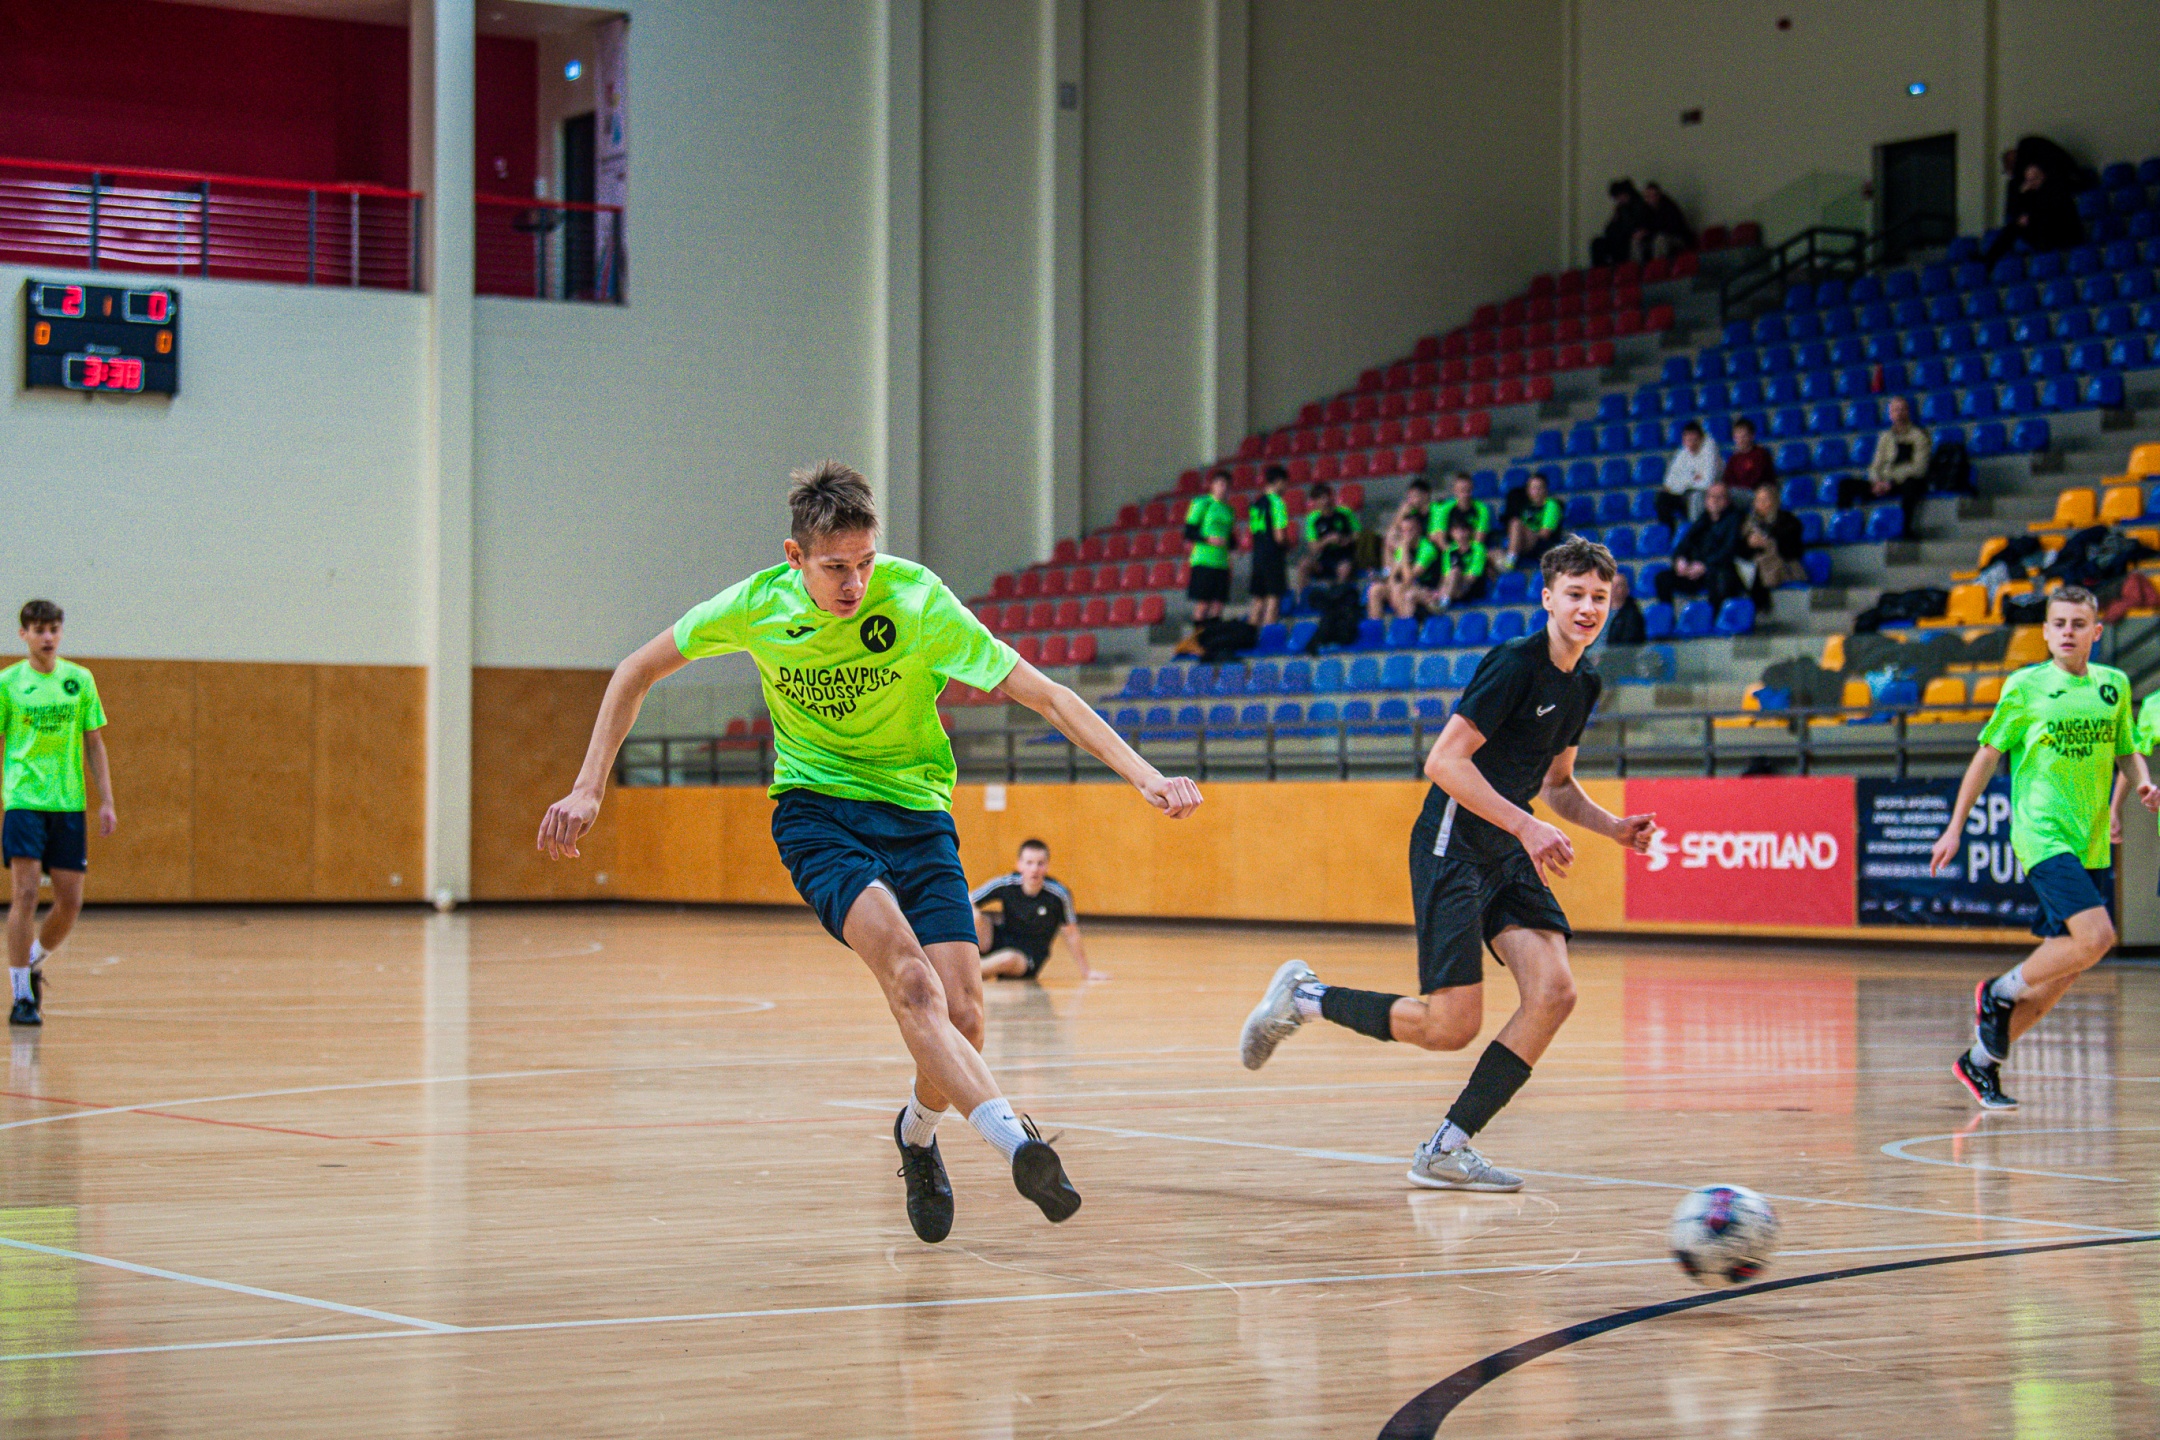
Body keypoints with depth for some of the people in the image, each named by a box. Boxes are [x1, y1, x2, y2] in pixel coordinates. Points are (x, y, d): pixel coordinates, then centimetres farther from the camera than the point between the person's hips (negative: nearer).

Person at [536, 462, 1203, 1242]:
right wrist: (589, 789, 1)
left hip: (916, 810, 1)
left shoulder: (917, 599, -16)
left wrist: (1145, 776, -28)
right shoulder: (756, 607, -10)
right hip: (815, 808, -1)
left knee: (961, 1015, -12)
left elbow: (1042, 693, -18)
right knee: (909, 974, -29)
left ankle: (917, 1132, 22)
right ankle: (1013, 1139, -43)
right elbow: (637, 672, 6)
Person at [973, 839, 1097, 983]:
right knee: (975, 916, -26)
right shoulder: (1005, 885, -13)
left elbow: (1071, 935, -6)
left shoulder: (1058, 895, -18)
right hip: (1000, 940, 2)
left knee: (1009, 959, -37)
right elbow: (966, 904, -4)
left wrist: (1086, 971, -1)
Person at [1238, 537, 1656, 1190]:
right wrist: (1526, 825, -24)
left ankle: (1445, 1152, -3)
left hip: (1509, 855, 8)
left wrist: (1615, 828, 8)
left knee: (1554, 993, -11)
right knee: (1451, 1026, -12)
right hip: (1452, 848, -8)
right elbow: (1443, 761, -22)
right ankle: (1302, 997, 11)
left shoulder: (1583, 683, 10)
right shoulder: (1513, 663, -17)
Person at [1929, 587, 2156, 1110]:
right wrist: (1955, 827, 2)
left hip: (2092, 842, 6)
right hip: (2042, 834, -6)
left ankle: (1981, 1061, 19)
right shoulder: (2026, 686, -2)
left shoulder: (2113, 685, 11)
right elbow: (1988, 754, 3)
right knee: (2095, 937, -23)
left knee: (2062, 970, 5)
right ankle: (2000, 993, 0)